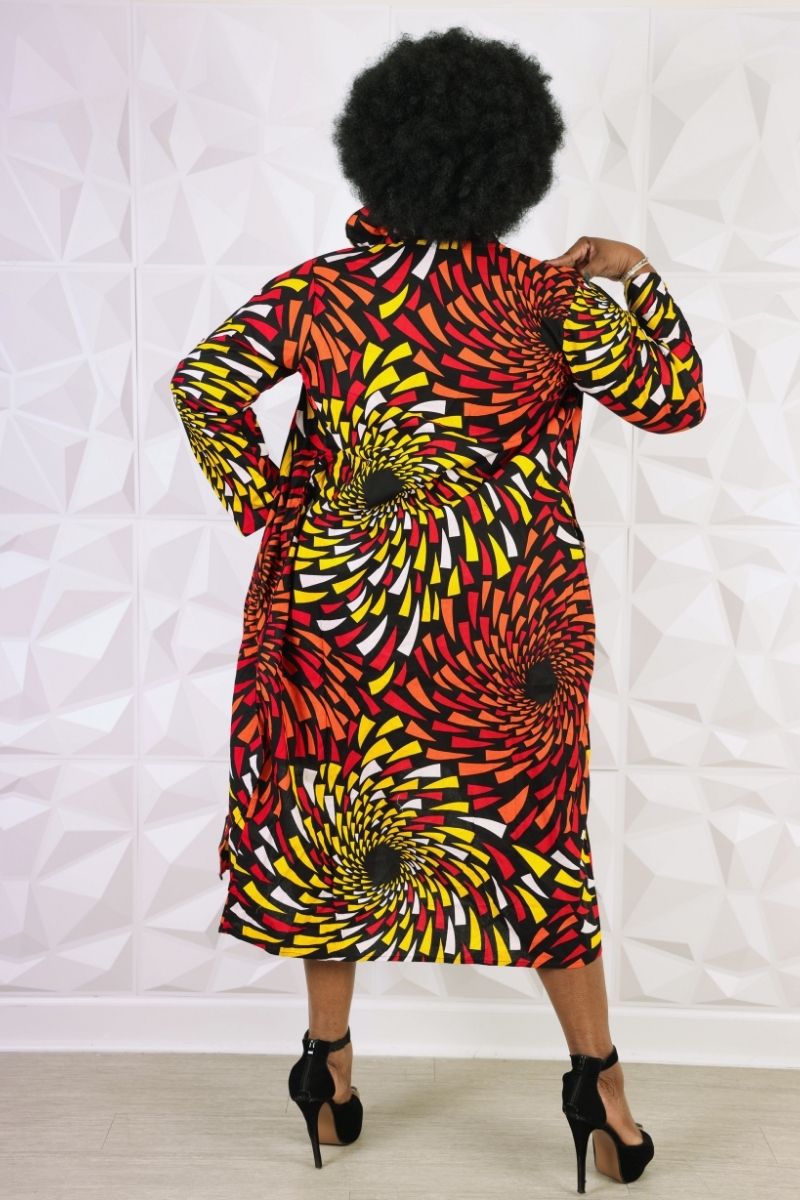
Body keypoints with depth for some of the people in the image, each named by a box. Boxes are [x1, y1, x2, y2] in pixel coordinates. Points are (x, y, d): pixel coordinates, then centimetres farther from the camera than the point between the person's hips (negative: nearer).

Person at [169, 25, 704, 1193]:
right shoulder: (546, 300, -6)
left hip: (344, 604, 1)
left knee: (338, 815, 16)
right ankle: (597, 1076, 20)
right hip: (507, 621, 0)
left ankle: (330, 1060, 28)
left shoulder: (320, 288, -3)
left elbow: (204, 379, -10)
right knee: (534, 827, 12)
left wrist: (264, 504, -3)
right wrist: (639, 280, 12)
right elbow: (674, 400, 0)